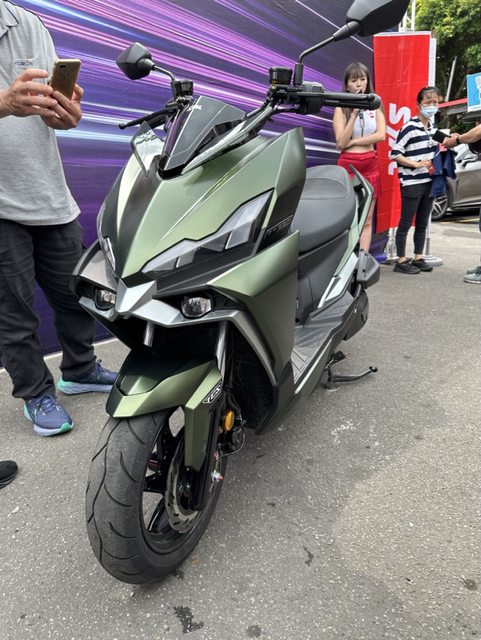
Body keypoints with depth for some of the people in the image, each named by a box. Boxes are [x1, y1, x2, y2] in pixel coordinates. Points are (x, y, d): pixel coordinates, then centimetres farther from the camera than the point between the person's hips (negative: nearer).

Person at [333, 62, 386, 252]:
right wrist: (354, 113, -15)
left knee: (367, 220, 3)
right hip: (348, 164, -4)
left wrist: (353, 142, -11)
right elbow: (341, 142, -12)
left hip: (371, 165, 4)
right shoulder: (341, 109, 0)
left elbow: (381, 135, -4)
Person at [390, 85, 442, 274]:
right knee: (406, 223, -3)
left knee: (422, 223, 11)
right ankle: (401, 261, 2)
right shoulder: (409, 127, -10)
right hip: (411, 183, -8)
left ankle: (418, 258, 19)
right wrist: (416, 164, -17)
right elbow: (394, 153, -14)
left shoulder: (433, 128, 14)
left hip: (429, 182, 8)